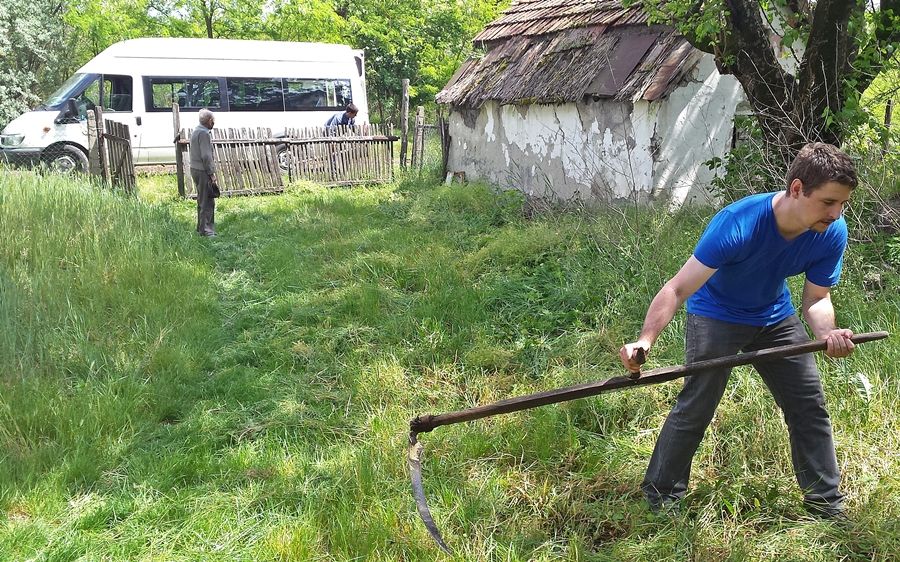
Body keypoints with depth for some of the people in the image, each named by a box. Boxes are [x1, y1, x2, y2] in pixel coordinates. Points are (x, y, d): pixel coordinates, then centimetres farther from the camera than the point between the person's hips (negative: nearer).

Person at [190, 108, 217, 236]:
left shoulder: (196, 131, 16)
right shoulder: (204, 133, -15)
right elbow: (206, 155, -21)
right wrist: (212, 173, -17)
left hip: (195, 169, 10)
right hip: (203, 171, -10)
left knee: (202, 200, 17)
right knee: (207, 201, -7)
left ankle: (201, 228, 24)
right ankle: (205, 230, -6)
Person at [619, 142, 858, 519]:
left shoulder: (832, 233, -20)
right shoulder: (737, 224, -37)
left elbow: (816, 299, -9)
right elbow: (677, 289, -39)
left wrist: (827, 333, -32)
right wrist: (645, 341, -53)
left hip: (776, 318, 6)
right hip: (716, 315, -5)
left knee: (810, 406, 7)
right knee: (695, 408, -11)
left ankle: (826, 502, 25)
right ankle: (660, 496, 7)